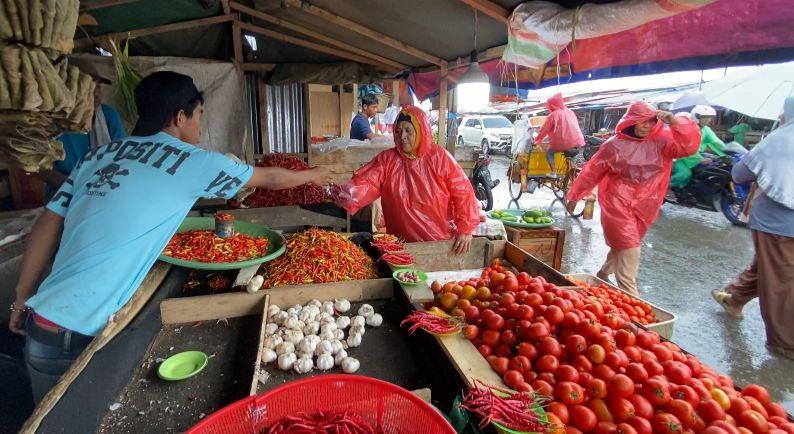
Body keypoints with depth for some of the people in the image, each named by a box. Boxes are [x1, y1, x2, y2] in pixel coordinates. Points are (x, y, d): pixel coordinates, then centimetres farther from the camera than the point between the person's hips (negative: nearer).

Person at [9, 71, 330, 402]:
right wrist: (314, 175, 21)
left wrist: (23, 299, 17)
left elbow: (48, 225, 8)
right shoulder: (192, 162, -9)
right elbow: (270, 178, 4)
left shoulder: (97, 156, 8)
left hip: (43, 314, 7)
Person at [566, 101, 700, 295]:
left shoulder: (660, 142, 2)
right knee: (629, 250, -9)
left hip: (644, 207, 4)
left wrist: (673, 120, -22)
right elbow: (592, 172, -2)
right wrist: (575, 196, 2)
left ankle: (602, 275, 40)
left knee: (622, 246, 18)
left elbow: (689, 145, -13)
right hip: (618, 204, -4)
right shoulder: (615, 145, -5)